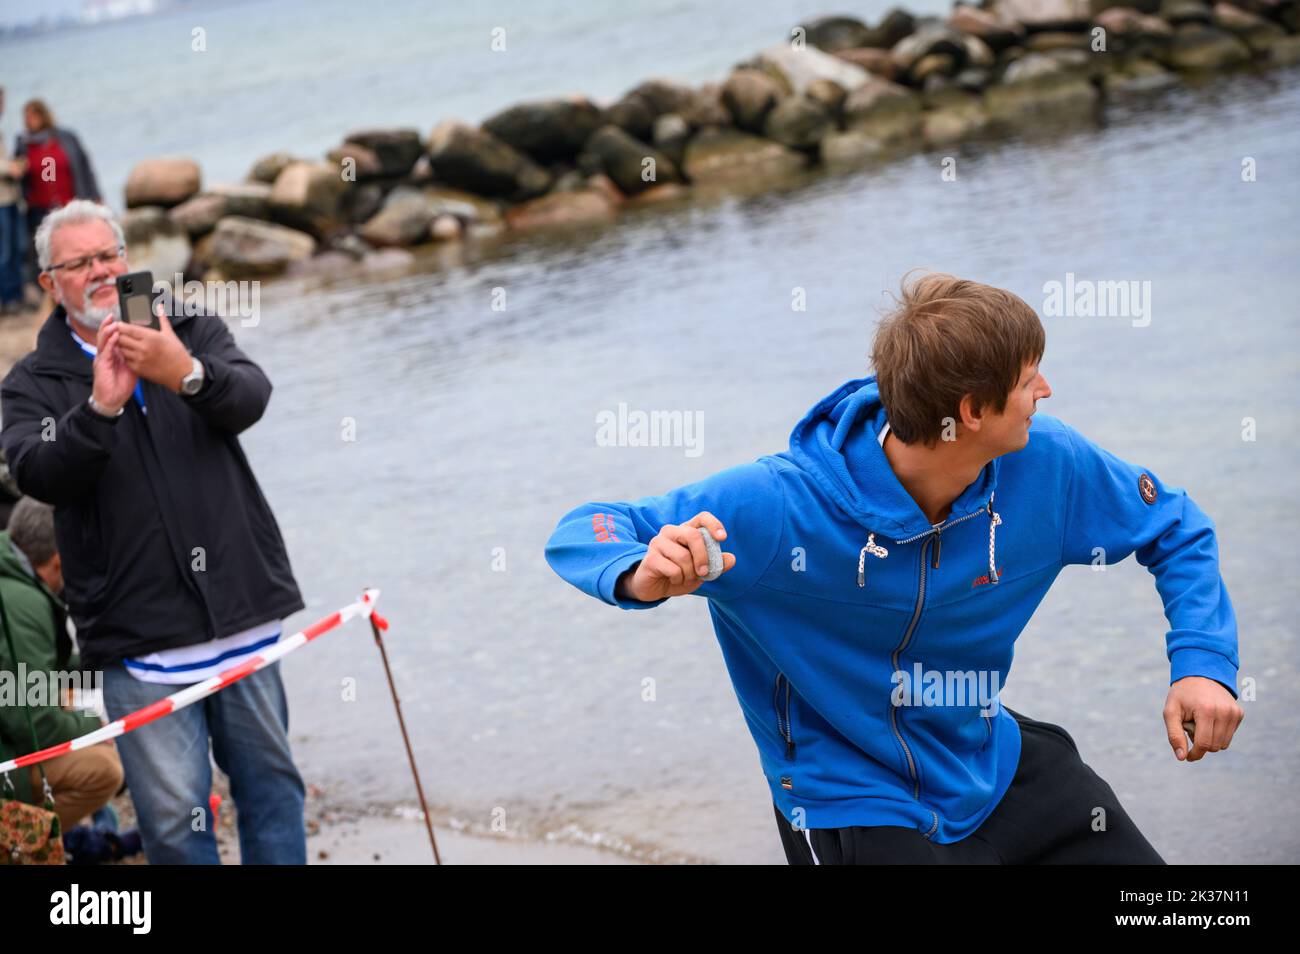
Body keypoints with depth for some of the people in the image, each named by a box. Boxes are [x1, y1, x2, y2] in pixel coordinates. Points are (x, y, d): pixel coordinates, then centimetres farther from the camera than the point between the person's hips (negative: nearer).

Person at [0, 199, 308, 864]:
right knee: (174, 815, -3)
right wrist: (101, 407, -31)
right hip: (138, 630, -2)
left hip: (241, 609, 2)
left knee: (270, 781, 11)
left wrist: (188, 374, -33)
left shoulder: (190, 333, 9)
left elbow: (249, 398, -11)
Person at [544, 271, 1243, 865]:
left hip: (999, 772, 5)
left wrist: (1202, 662, -14)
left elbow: (1175, 529, 4)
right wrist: (643, 577, -46)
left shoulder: (1046, 466, -15)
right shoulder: (785, 505, -28)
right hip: (855, 804, -5)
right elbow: (582, 533, -22)